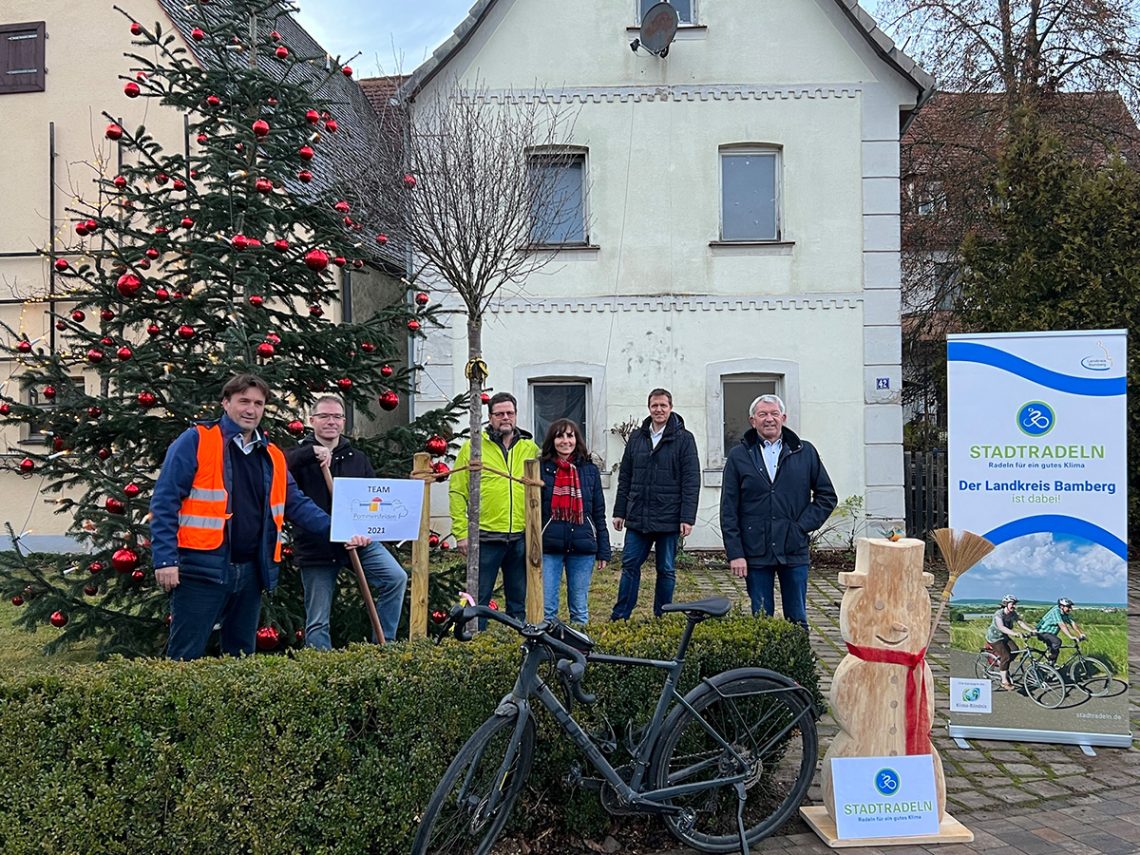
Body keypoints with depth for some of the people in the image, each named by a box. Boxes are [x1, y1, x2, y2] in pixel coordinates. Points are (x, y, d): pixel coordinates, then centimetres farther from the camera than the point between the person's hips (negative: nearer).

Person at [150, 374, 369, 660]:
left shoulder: (272, 456, 13)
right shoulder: (195, 442, -4)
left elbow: (297, 504, 13)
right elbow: (165, 502, -9)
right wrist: (166, 560, -16)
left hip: (250, 572, 6)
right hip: (202, 570, -6)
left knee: (241, 655, 16)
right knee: (186, 656, 0)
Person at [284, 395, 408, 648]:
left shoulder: (357, 458, 12)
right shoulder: (300, 455, 4)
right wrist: (312, 452, -24)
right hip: (316, 548, -2)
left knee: (396, 578, -18)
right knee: (317, 622, 3)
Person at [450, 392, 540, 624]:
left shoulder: (530, 449, 9)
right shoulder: (472, 447, 0)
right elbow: (457, 492, -1)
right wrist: (461, 532, -7)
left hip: (522, 537, 3)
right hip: (486, 537, -3)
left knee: (518, 600, 14)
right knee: (479, 598, 4)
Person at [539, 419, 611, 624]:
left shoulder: (590, 470, 7)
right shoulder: (541, 469, 1)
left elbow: (599, 513, 9)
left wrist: (603, 551, 6)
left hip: (582, 547, 2)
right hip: (548, 547, -1)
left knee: (580, 610, 9)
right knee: (546, 609, 0)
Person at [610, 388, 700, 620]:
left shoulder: (684, 439, -2)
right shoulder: (636, 437, 10)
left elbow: (691, 482, -6)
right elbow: (625, 478, 13)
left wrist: (687, 518, -12)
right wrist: (619, 511, 8)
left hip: (668, 519, -3)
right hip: (637, 518, 3)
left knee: (666, 570, 8)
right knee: (630, 566, 5)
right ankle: (619, 617, 12)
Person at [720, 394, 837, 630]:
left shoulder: (805, 452, 6)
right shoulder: (738, 457, 3)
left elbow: (827, 496, 11)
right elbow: (728, 511, 2)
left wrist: (803, 525, -2)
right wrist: (735, 553, -5)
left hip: (794, 551, 1)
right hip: (755, 553, -1)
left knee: (797, 620, 9)